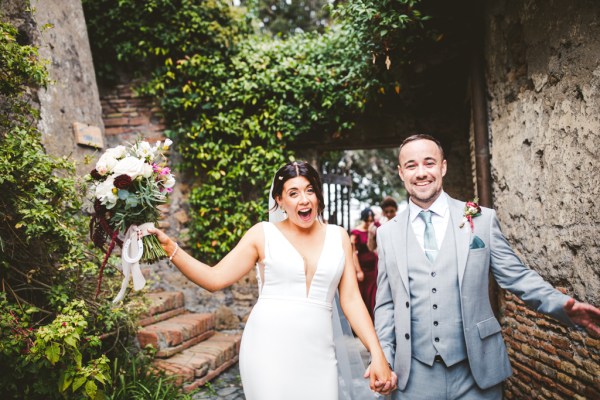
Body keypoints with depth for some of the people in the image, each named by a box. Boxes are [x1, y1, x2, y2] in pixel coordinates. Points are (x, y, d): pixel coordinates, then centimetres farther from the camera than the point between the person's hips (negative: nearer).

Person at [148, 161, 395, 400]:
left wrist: (377, 353, -2)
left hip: (316, 355, 2)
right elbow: (215, 278, -1)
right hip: (269, 351, -2)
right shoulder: (263, 234, 0)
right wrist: (169, 247, -10)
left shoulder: (338, 237, 7)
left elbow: (351, 299, 5)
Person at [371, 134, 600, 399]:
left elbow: (517, 277, 1)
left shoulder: (482, 219, -1)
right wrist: (383, 359, -2)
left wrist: (565, 306, -14)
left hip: (477, 372, 0)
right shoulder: (387, 233, 2)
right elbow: (386, 305, 6)